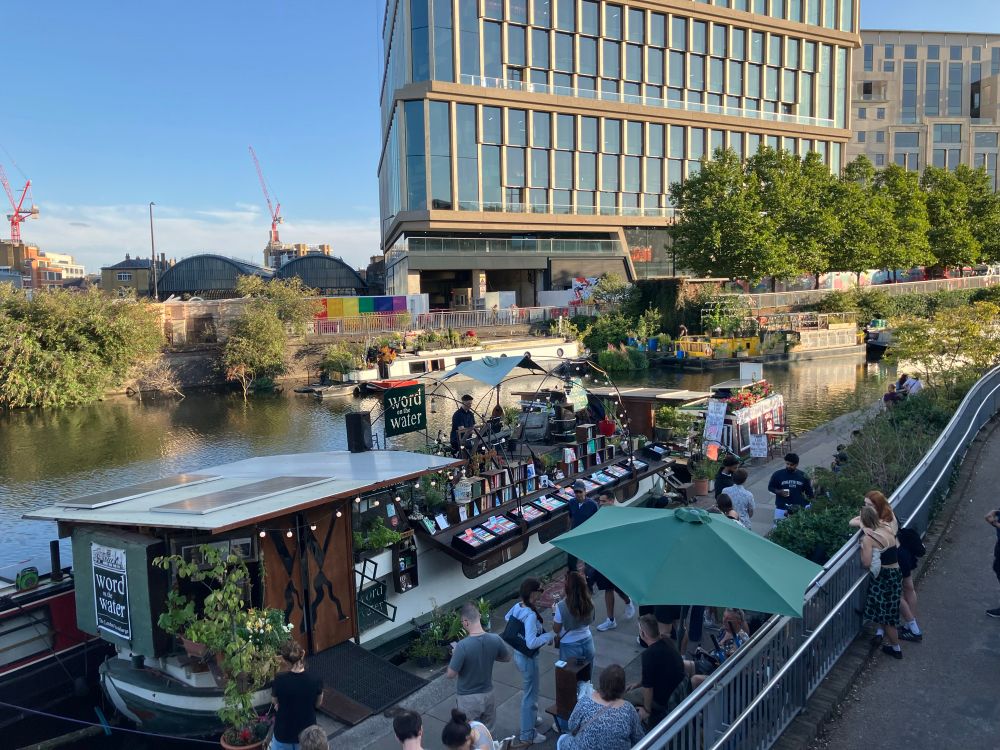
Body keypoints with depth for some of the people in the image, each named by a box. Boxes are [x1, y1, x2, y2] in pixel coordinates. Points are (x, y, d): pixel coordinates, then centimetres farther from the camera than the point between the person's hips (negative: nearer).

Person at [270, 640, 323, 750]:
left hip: (284, 732, -1)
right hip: (307, 732, 1)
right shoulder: (316, 681, -21)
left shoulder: (279, 680, -23)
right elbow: (317, 704, -3)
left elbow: (274, 702, -3)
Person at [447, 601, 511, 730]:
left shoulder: (462, 646, -29)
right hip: (488, 694, 3)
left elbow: (450, 674, -19)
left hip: (468, 698, -3)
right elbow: (507, 658, 3)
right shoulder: (495, 639, -16)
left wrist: (456, 655, -3)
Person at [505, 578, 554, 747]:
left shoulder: (518, 606, -5)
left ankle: (530, 718, 50)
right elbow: (531, 643, -35)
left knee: (529, 690, 29)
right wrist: (549, 636, -21)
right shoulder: (530, 615, -32)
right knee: (530, 694, 9)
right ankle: (527, 735, 23)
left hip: (519, 654, 9)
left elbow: (507, 618, 16)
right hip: (528, 658, -9)